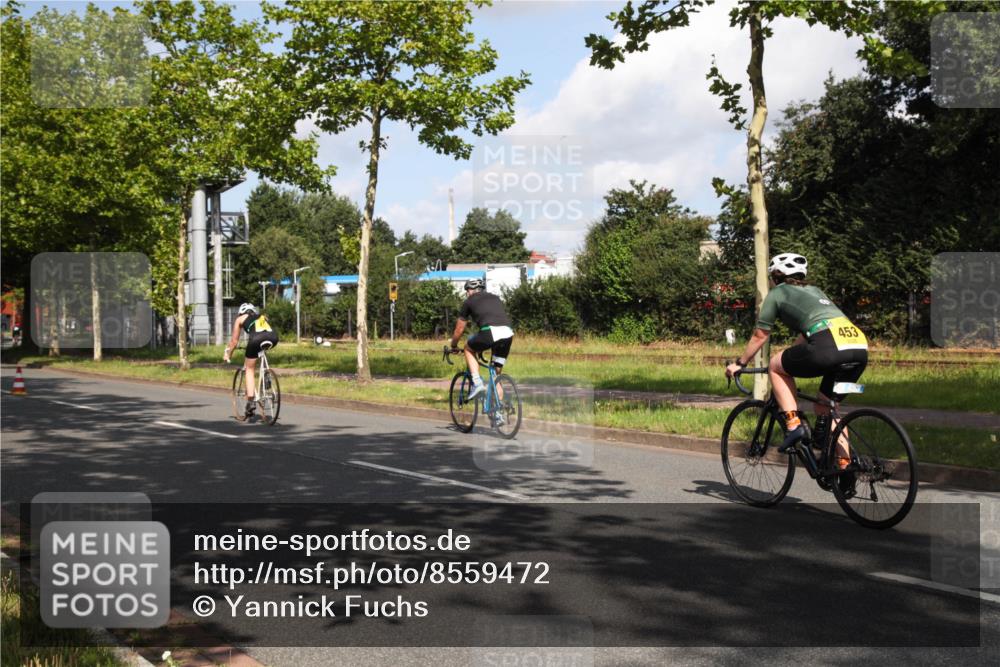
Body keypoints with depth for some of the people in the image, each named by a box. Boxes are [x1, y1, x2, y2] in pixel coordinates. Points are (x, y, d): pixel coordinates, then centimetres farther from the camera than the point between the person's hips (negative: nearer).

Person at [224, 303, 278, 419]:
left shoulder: (240, 319, 28)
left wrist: (228, 355, 44)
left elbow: (234, 341, 31)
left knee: (249, 370, 13)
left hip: (256, 339, -3)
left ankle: (251, 400, 0)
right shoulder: (262, 316, 37)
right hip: (273, 338, 3)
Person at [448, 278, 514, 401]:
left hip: (490, 332, -4)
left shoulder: (469, 301, 20)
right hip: (508, 334, 4)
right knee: (497, 372, 19)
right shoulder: (495, 298, 33)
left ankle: (477, 383, 10)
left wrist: (453, 346, 45)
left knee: (469, 348, 26)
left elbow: (459, 330, 27)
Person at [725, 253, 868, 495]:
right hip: (860, 347, 7)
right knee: (825, 407, 23)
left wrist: (739, 364, 38)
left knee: (775, 366, 17)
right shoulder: (813, 291, 37)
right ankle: (845, 469, 15)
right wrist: (792, 356, 59)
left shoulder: (777, 293, 19)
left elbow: (759, 336, 25)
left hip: (829, 345, -7)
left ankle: (793, 425, 4)